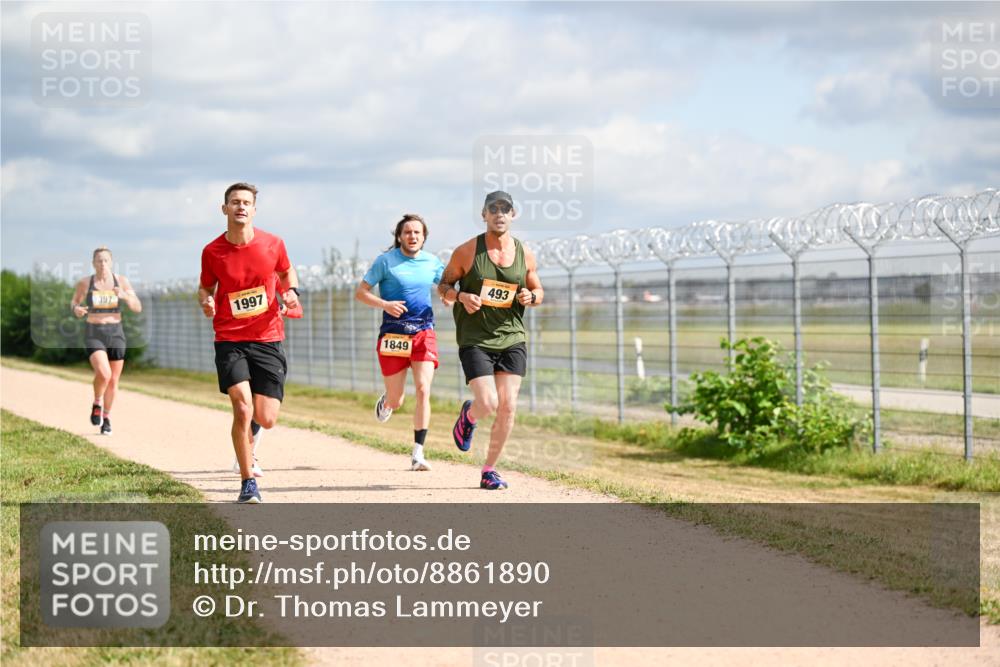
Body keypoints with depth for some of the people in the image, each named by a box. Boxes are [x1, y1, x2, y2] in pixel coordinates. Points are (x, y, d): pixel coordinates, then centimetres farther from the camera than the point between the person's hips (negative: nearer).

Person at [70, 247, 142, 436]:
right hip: (93, 335, -2)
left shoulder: (121, 281, -1)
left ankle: (106, 417, 31)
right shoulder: (84, 283, -3)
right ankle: (97, 404, 6)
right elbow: (74, 302, 13)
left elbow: (138, 308, -1)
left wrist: (125, 296, -20)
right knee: (103, 373, -24)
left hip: (116, 334, 2)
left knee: (113, 381, 9)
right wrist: (76, 309, -11)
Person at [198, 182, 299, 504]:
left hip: (268, 339, 1)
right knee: (242, 408, -17)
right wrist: (205, 301, -10)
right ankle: (248, 483, -3)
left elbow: (286, 273, 19)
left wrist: (290, 291, -2)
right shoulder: (212, 252, -3)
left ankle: (247, 442, 38)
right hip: (229, 341, -1)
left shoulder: (273, 244, -1)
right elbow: (206, 286, 13)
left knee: (266, 418, -2)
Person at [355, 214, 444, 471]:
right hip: (393, 334, -2)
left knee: (423, 389, -15)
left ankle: (418, 453, -12)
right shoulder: (386, 261, -2)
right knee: (396, 402, 4)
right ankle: (386, 401, 45)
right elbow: (360, 292, 0)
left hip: (424, 333, 2)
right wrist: (385, 304, -17)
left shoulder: (432, 262, 8)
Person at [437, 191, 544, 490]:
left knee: (508, 407, -4)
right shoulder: (467, 251, -4)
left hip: (512, 339, 3)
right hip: (474, 339, -3)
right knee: (488, 404, -15)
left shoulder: (525, 255, 5)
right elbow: (443, 286, 5)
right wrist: (461, 297, -16)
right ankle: (468, 415, 23)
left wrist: (531, 297, -7)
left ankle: (489, 471, 10)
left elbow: (538, 291, 17)